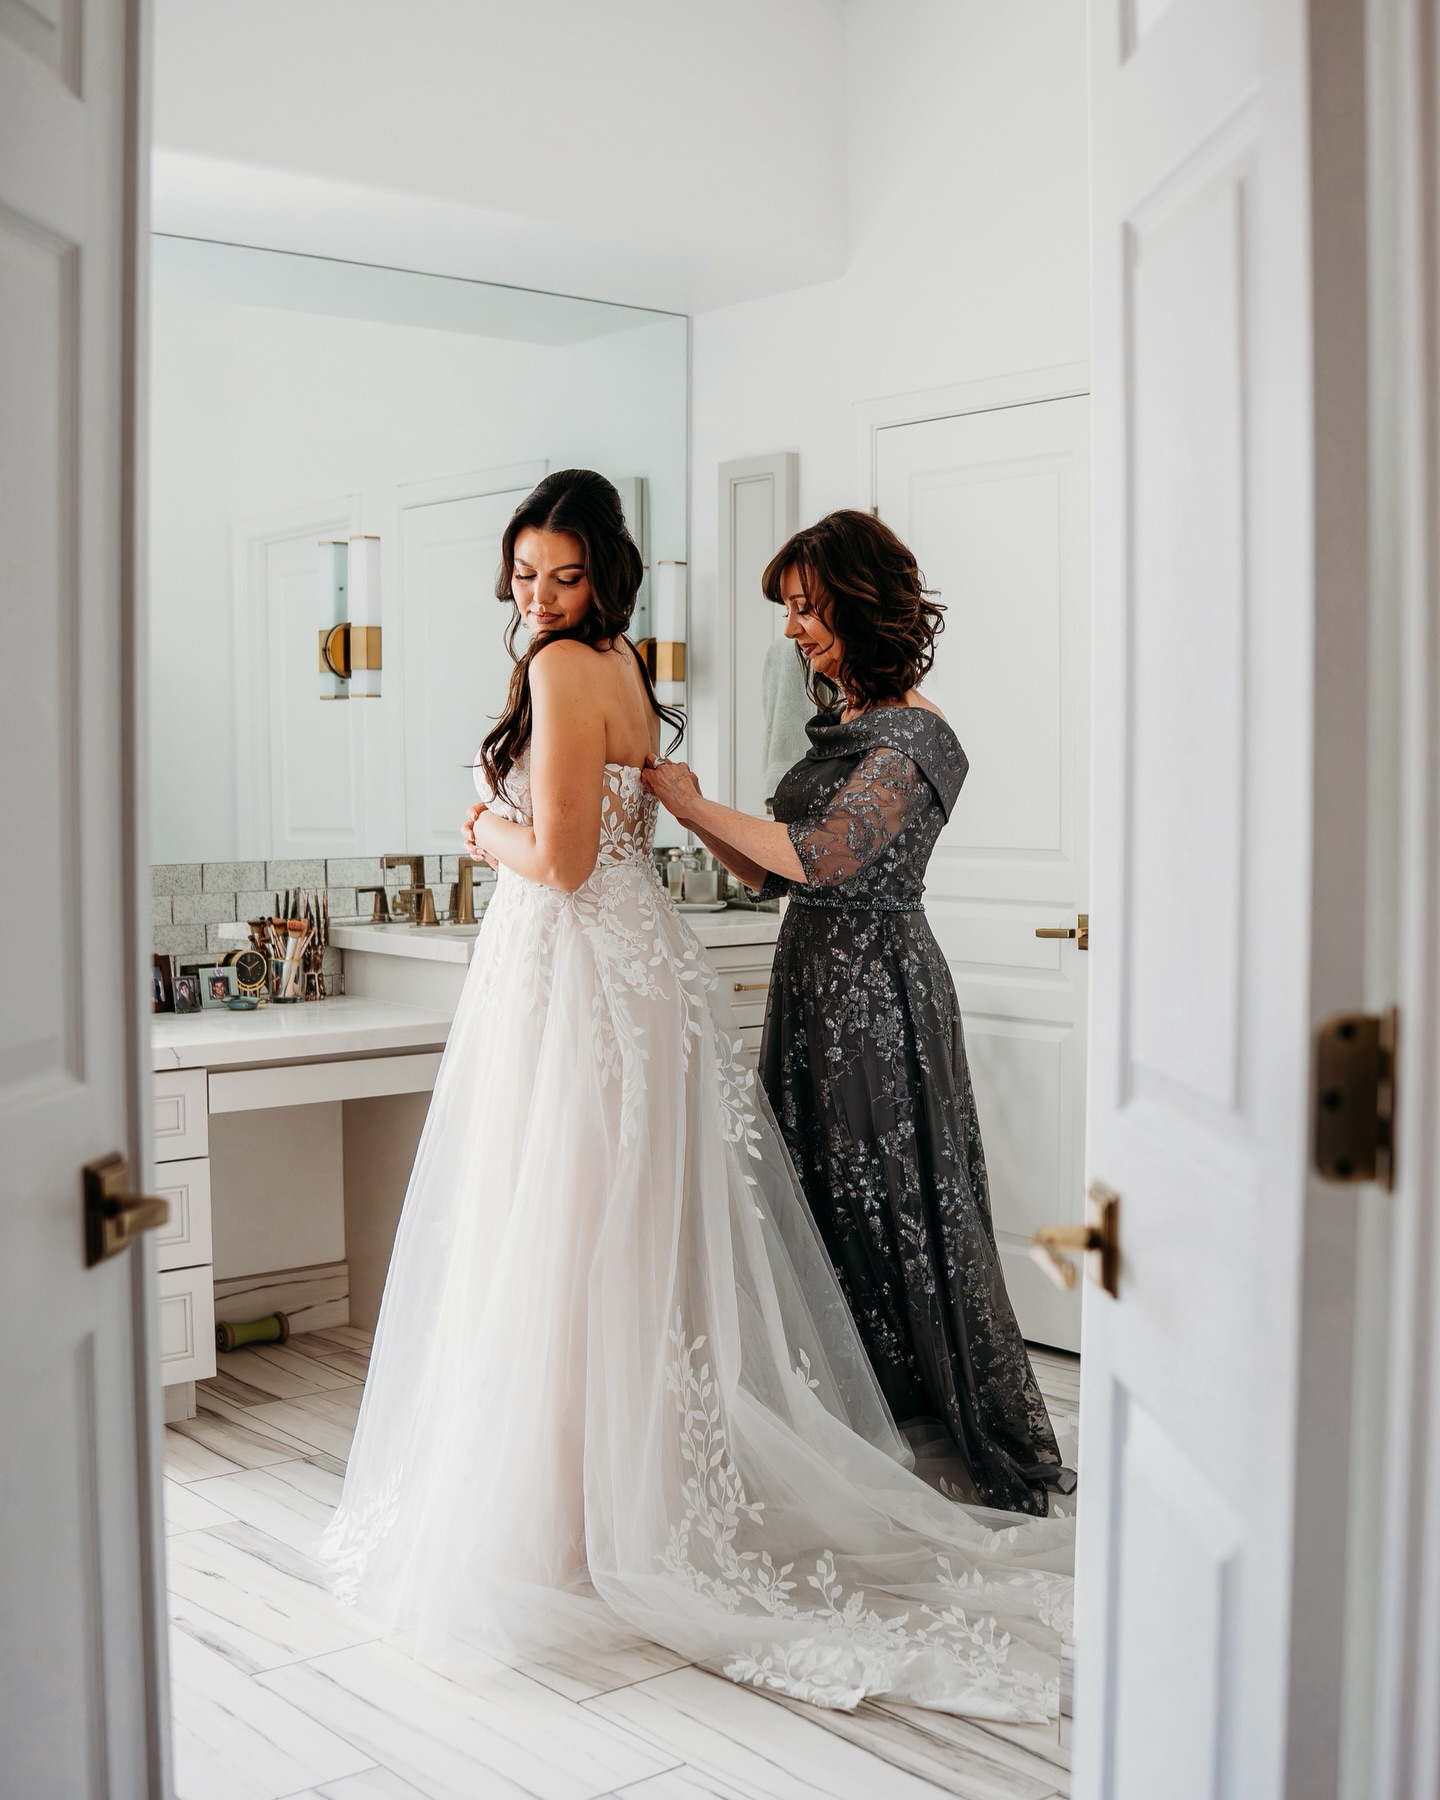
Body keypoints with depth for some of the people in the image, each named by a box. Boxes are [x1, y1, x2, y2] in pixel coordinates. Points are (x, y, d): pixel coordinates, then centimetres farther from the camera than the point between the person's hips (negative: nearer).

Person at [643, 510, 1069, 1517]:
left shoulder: (914, 737, -14)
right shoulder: (843, 723, 13)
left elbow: (821, 857, -24)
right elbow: (773, 873, 13)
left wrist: (692, 802, -17)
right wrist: (691, 809, 0)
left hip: (876, 987, -9)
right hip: (816, 980, 9)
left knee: (889, 1209, -1)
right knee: (821, 1205, 13)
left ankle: (977, 1451, 14)